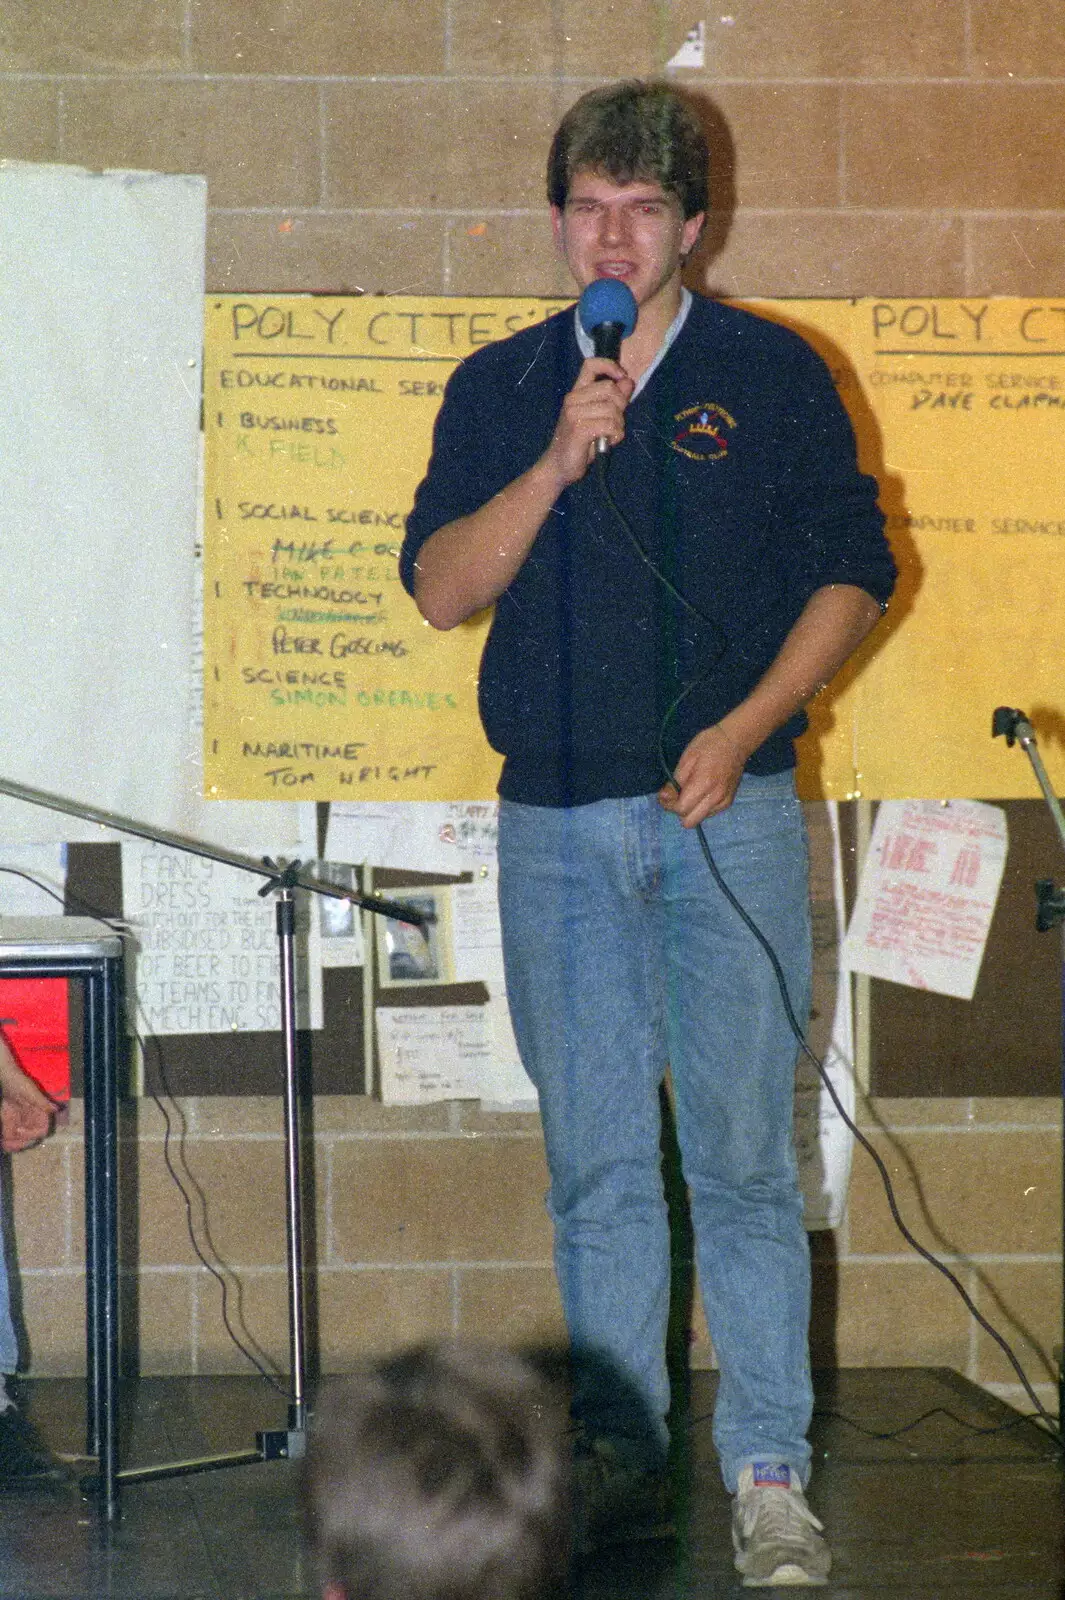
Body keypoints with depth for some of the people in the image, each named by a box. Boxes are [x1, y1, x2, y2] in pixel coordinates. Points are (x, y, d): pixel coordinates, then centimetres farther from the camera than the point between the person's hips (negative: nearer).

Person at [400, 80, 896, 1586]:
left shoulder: (771, 373, 3)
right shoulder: (500, 389, 10)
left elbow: (852, 571, 3)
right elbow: (442, 587, 1)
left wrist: (743, 730, -8)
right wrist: (558, 465, -13)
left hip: (726, 812, -2)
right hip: (556, 824, 2)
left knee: (742, 1157, -4)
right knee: (597, 1165, 7)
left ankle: (769, 1474, 1)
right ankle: (619, 1454, 16)